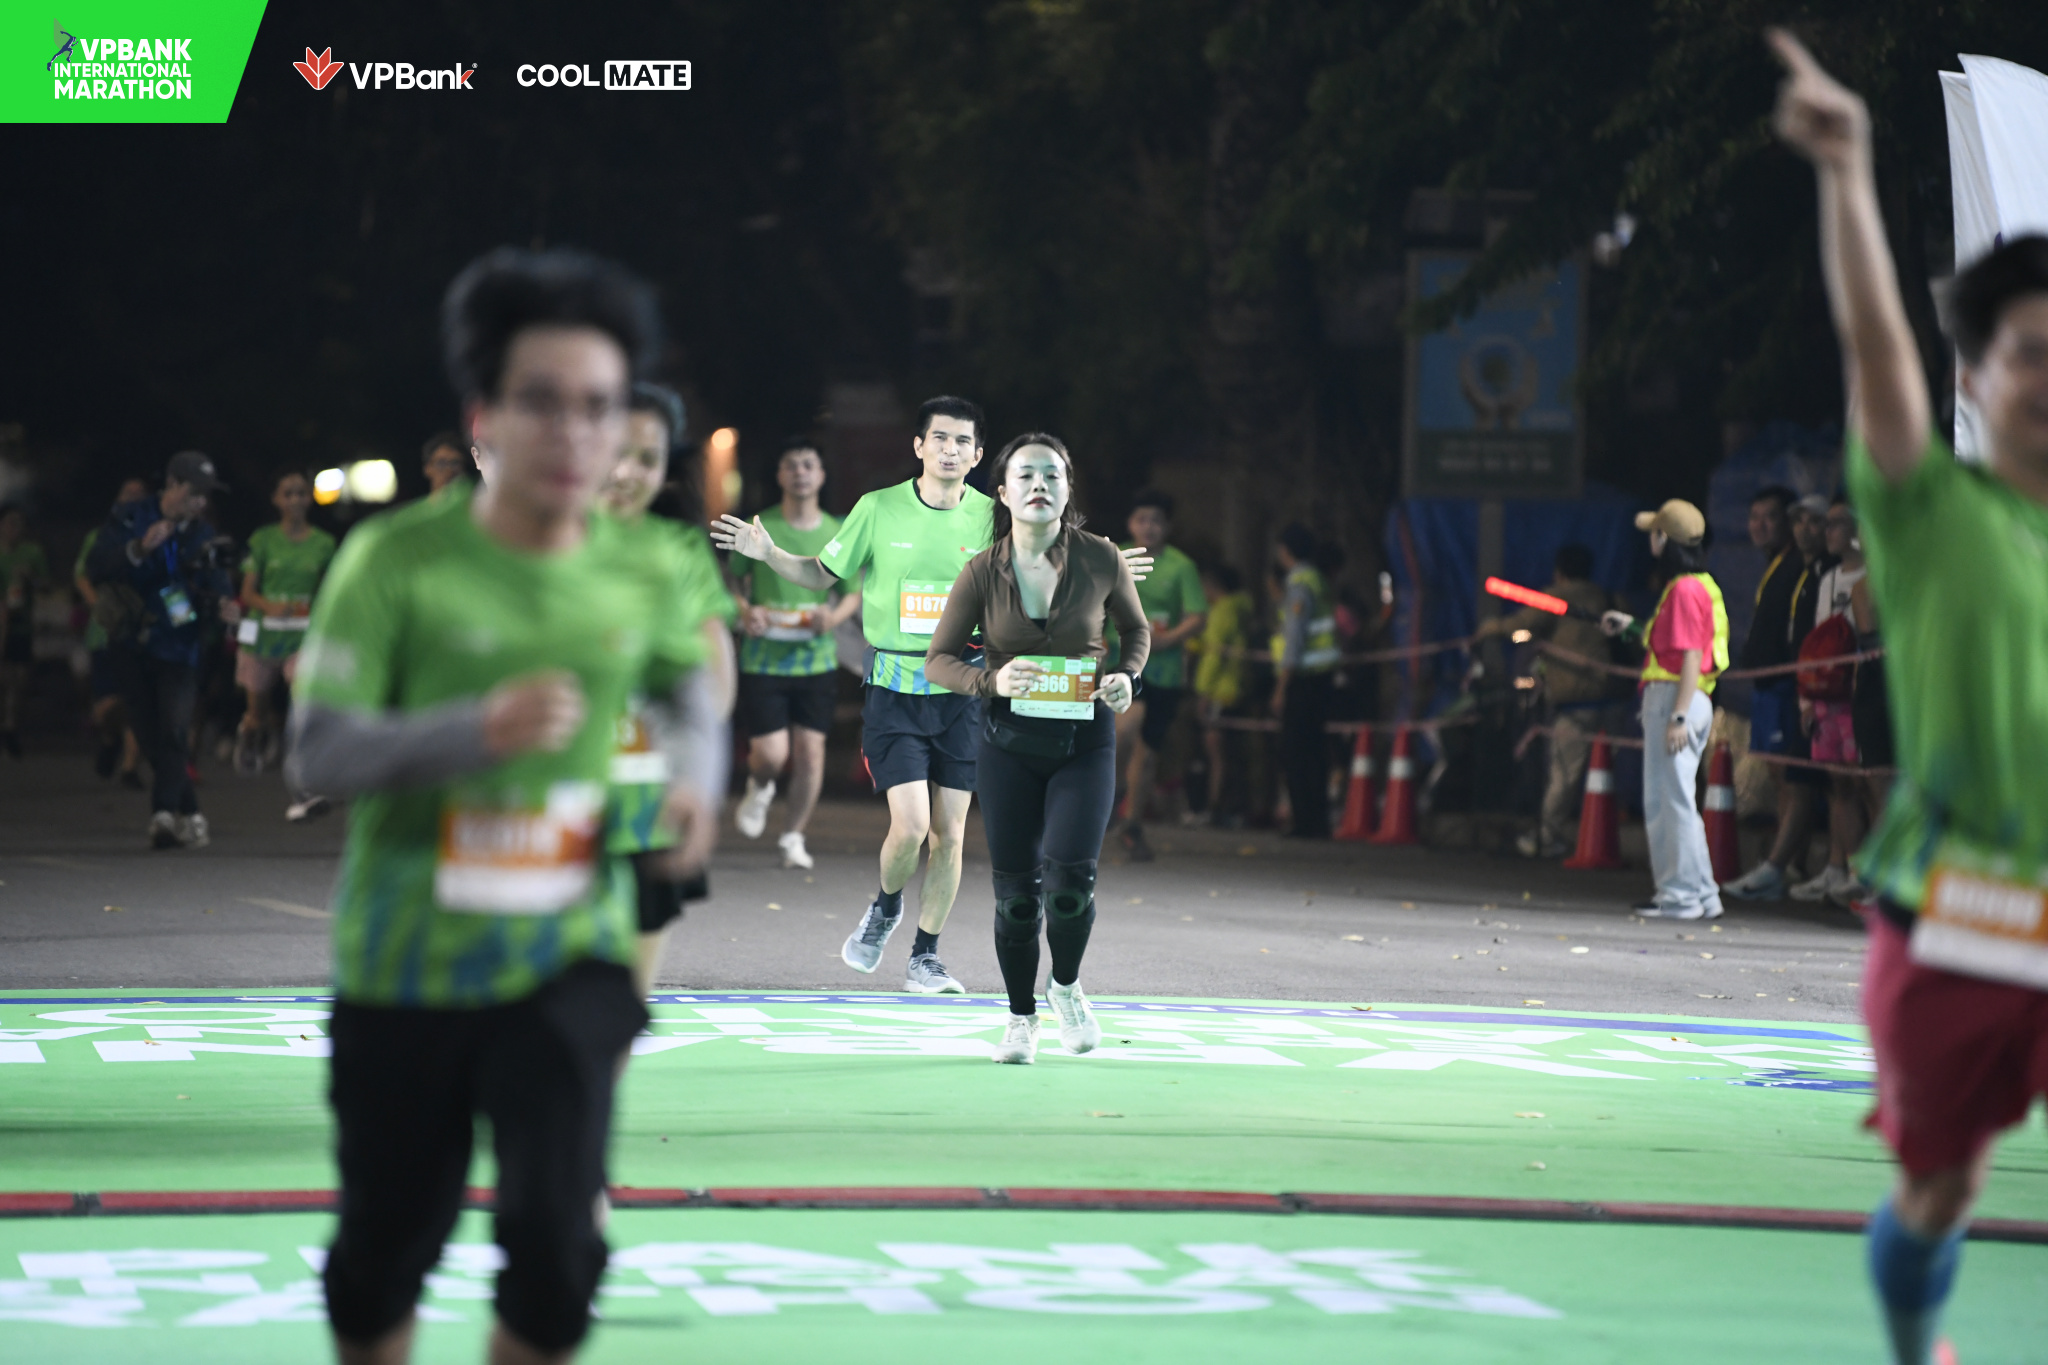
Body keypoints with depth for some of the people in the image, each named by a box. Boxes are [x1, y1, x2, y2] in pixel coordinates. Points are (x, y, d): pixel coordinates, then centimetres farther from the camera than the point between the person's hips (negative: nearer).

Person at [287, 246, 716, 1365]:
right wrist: (480, 729, -30)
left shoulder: (645, 573, -1)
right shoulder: (397, 560, -12)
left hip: (568, 959, 1)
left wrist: (690, 785, 0)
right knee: (382, 1262, 10)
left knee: (556, 1249, -15)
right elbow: (316, 751, -16)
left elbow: (686, 690, 21)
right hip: (402, 968, -1)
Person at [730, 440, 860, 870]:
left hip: (817, 660, 2)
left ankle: (793, 836, 15)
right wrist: (745, 611, -16)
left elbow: (854, 594, 12)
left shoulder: (838, 534, 5)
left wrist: (835, 615, -10)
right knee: (771, 753, -8)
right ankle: (758, 788, 29)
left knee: (810, 751, -2)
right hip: (763, 658, -2)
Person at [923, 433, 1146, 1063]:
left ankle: (1065, 986, 16)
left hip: (1085, 739, 0)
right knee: (1016, 891, 1)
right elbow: (939, 659, -1)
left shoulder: (1102, 560, -7)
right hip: (1009, 741, 0)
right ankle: (1021, 1017, 23)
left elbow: (1137, 628, 12)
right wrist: (992, 681, -19)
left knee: (1070, 878, -15)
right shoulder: (983, 572, -7)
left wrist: (1127, 675, -8)